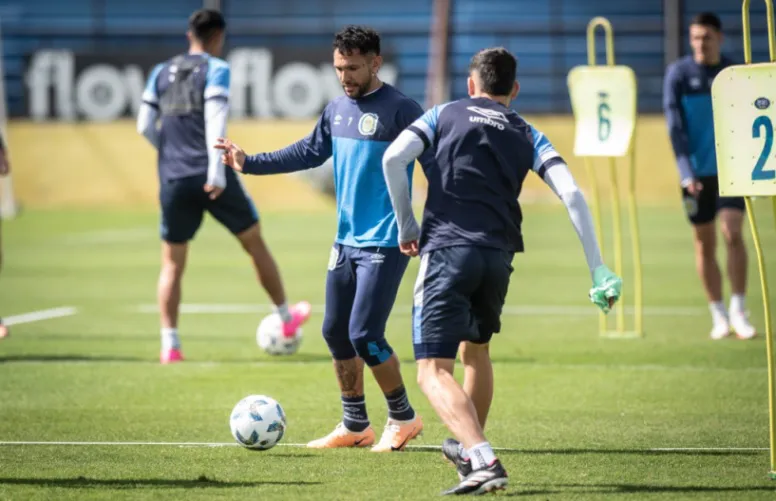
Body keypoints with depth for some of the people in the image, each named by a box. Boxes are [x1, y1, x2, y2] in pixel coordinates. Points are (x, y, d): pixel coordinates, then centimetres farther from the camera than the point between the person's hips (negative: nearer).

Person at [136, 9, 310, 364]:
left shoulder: (161, 72, 12)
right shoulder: (215, 69, -2)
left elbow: (145, 126, 9)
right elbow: (215, 120, -15)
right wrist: (216, 167, -21)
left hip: (173, 180, 4)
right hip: (211, 180, -4)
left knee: (172, 264, 8)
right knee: (255, 242, 15)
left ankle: (169, 345, -4)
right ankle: (286, 318, 27)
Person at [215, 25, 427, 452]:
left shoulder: (400, 110, -12)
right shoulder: (337, 110, 10)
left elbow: (434, 164, -14)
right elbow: (309, 152, 23)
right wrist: (249, 163, 20)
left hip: (385, 244, -8)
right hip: (346, 241, 8)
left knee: (364, 335, -11)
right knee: (335, 332, 10)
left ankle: (403, 418, 8)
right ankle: (354, 426, 23)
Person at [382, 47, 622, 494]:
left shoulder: (445, 115, 13)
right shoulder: (528, 135, 16)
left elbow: (394, 158, -4)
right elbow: (572, 194, 2)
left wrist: (407, 226, 7)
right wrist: (598, 270, 1)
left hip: (446, 250, -4)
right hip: (499, 256, 4)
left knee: (433, 372, -7)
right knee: (476, 349, 30)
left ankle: (484, 461, -27)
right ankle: (469, 448, 44)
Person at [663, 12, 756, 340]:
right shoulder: (678, 74, -1)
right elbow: (675, 125, -7)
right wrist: (686, 173, -16)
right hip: (696, 173, 0)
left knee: (732, 233, -15)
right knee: (705, 243, 4)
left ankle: (738, 312, -10)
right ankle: (718, 316, 14)